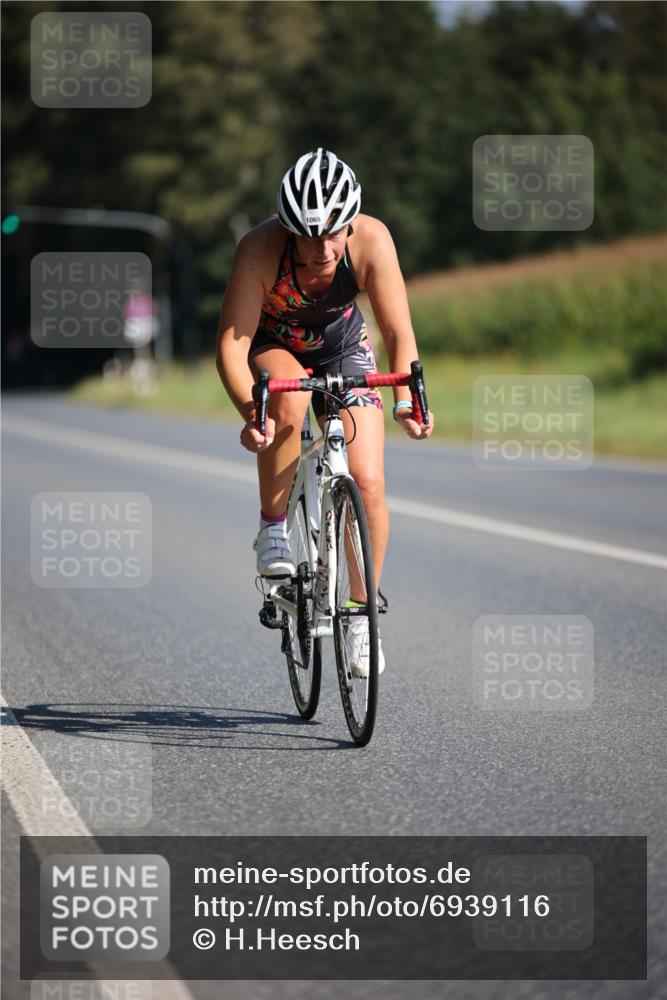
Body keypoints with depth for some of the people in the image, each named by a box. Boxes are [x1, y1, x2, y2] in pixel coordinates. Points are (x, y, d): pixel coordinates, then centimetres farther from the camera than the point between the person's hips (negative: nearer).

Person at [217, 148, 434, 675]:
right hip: (271, 344, -2)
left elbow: (400, 334, -29)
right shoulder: (260, 248, -35)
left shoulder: (372, 239, -31)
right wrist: (250, 412, -51)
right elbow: (232, 343, -35)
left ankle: (362, 614, 7)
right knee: (290, 399, -38)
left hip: (342, 345, 2)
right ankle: (273, 533, -18)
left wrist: (405, 401, -46)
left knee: (368, 485, -12)